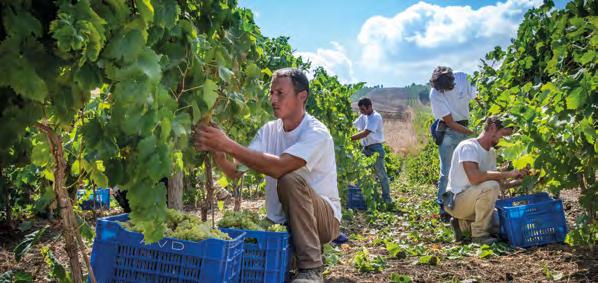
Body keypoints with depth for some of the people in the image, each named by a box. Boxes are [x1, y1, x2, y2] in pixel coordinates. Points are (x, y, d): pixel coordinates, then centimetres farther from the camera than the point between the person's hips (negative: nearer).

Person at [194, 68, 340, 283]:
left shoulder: (316, 133, -18)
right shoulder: (269, 130, 3)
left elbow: (278, 167, -35)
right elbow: (237, 172, -6)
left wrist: (227, 145, -36)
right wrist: (215, 151, -26)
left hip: (323, 217, -5)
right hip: (281, 220, 5)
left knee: (290, 179, -32)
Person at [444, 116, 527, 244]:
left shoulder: (491, 152, 10)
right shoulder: (468, 146, -18)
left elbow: (500, 185, 11)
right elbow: (474, 177, -34)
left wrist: (518, 181, -4)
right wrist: (507, 174, -28)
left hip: (471, 202, 9)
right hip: (456, 201, -9)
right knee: (490, 186, -31)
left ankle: (463, 224, 14)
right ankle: (479, 233, -16)